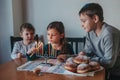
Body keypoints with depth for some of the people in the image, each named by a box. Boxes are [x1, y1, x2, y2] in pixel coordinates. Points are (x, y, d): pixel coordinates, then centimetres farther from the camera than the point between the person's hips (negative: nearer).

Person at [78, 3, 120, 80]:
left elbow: (109, 62, -24)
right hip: (103, 70, 7)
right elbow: (88, 50, 9)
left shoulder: (109, 34, -25)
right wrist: (83, 54, -12)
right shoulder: (90, 31, -2)